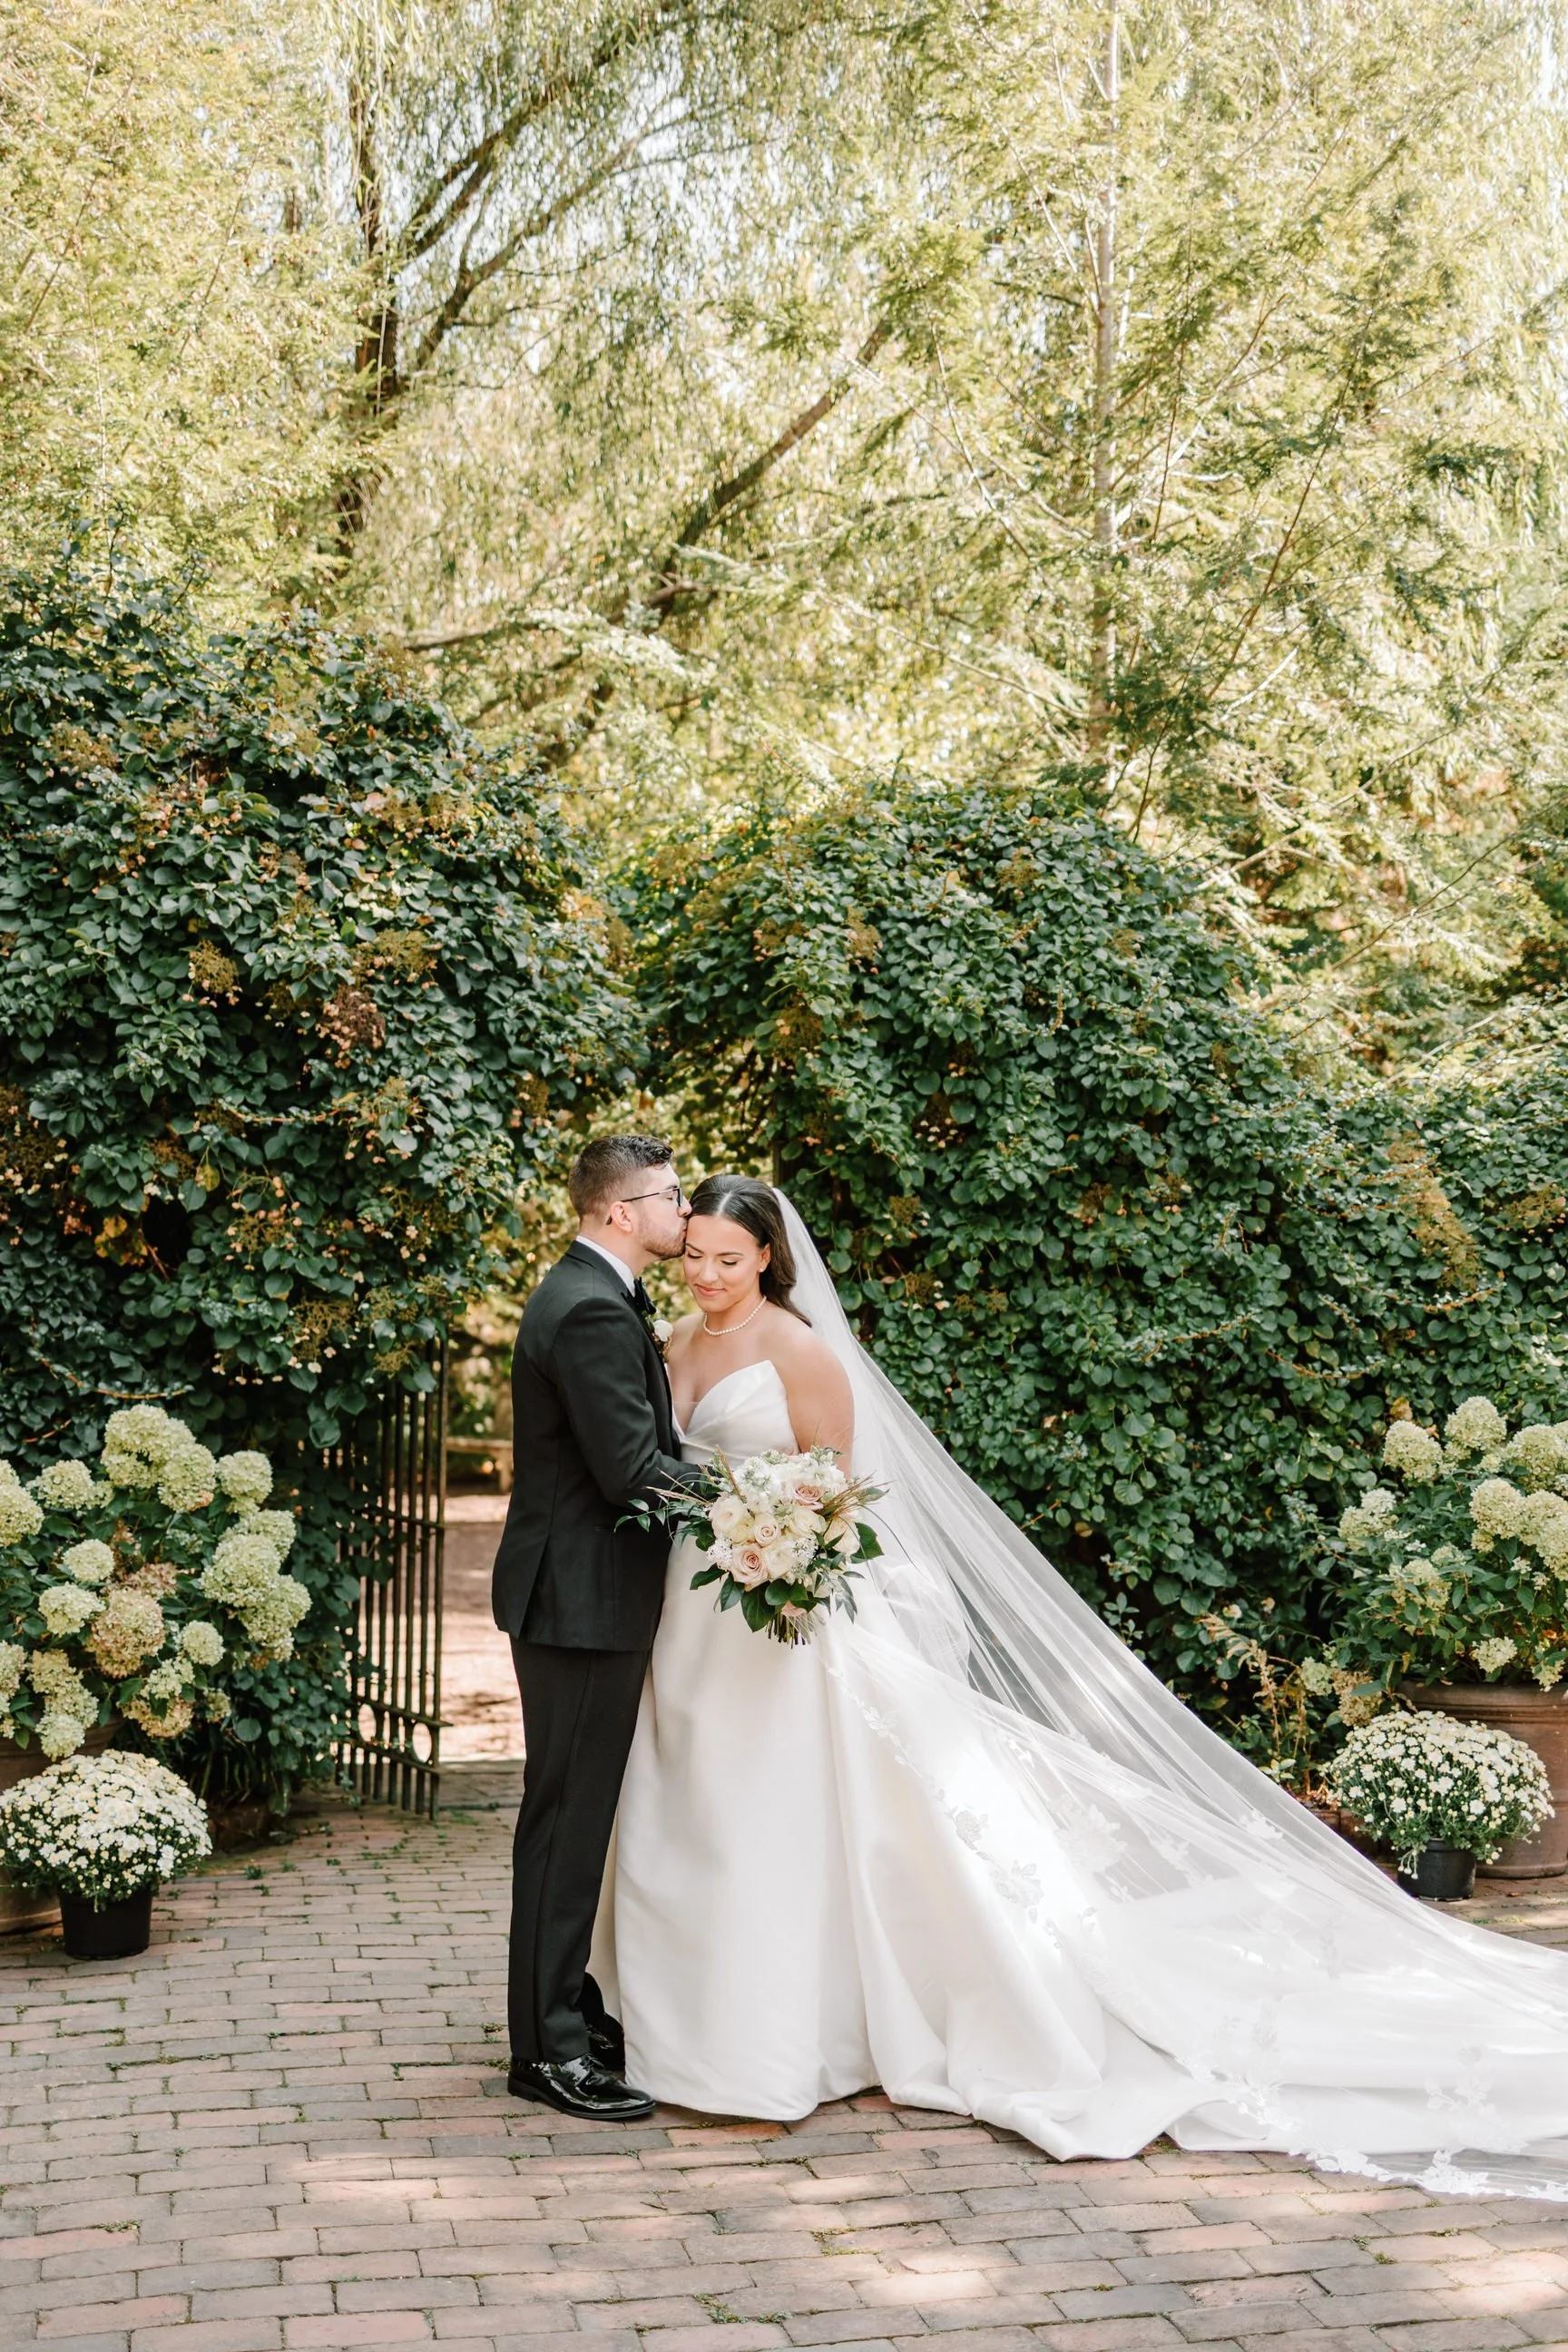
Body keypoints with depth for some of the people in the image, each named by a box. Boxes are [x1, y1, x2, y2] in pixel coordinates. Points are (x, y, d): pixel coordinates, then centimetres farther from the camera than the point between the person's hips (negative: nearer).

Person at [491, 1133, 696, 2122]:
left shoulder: (595, 1297, 14)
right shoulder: (594, 1311, -20)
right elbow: (635, 1472, -23)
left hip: (582, 1593, 10)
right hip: (583, 1597, -10)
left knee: (577, 1812, 17)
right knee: (568, 1816, -3)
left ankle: (564, 2004, 28)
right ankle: (550, 2048, 5)